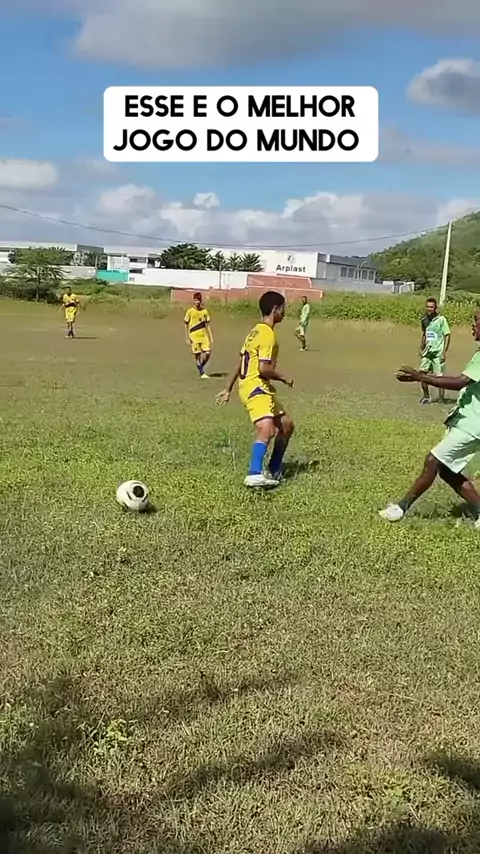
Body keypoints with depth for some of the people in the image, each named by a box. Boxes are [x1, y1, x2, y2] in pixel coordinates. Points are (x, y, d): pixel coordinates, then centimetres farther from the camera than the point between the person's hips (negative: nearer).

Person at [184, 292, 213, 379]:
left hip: (204, 336, 3)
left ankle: (200, 368, 20)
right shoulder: (190, 311, -3)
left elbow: (207, 325, 13)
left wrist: (211, 337, 8)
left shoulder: (205, 311, 7)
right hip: (194, 337, -3)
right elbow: (186, 325, 0)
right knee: (197, 355, -2)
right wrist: (187, 339, -4)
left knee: (207, 353, -4)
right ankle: (202, 373, 9)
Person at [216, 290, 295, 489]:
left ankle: (273, 472, 24)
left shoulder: (256, 331, 17)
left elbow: (240, 364, 20)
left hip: (259, 388, 11)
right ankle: (254, 475, -42)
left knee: (286, 425, 18)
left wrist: (228, 389, 24)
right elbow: (263, 368, -22)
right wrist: (284, 378, -5)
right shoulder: (267, 334, -14)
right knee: (266, 430, -29)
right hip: (256, 388, -11)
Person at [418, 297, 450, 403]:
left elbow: (447, 336, -9)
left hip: (438, 352, -5)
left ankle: (441, 398, 12)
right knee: (422, 372, 2)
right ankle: (426, 396, 19)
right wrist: (421, 348, 16)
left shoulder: (441, 319, -11)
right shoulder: (424, 319, 6)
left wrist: (444, 352, -13)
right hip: (427, 352, 5)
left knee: (439, 376, -1)